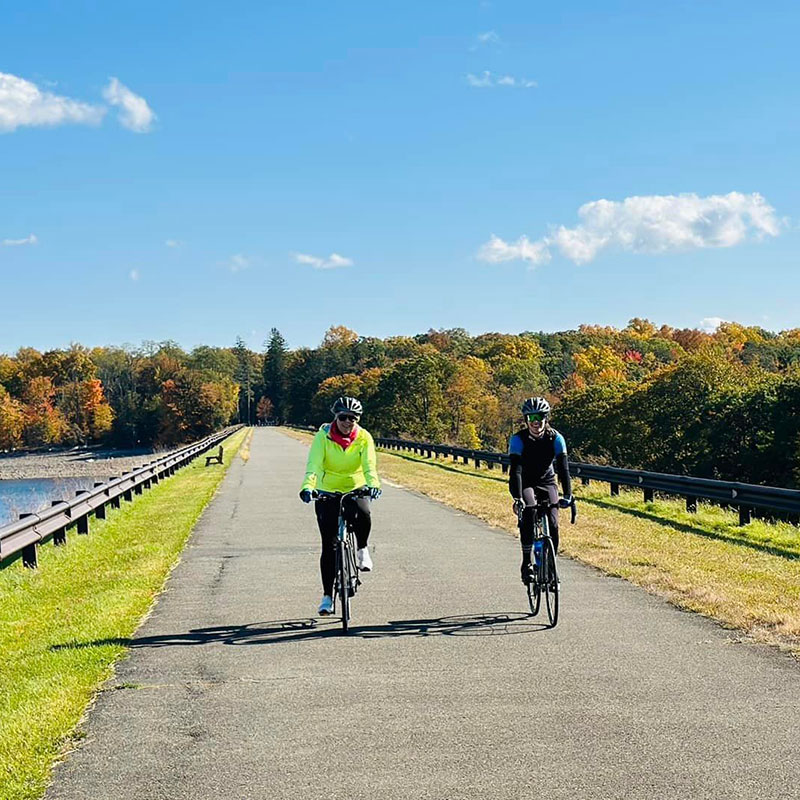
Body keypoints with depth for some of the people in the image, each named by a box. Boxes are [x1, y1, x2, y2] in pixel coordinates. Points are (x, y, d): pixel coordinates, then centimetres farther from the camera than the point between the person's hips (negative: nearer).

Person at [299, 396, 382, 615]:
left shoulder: (364, 437, -10)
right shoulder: (323, 436, -13)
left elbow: (369, 465, -23)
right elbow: (314, 465, -24)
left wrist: (373, 484, -44)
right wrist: (308, 487, -42)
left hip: (355, 489, 0)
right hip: (327, 492, 0)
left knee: (362, 515, -34)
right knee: (329, 545, -3)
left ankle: (362, 549, -3)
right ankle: (327, 595, 8)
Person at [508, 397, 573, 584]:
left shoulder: (555, 438, -16)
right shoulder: (518, 439, -21)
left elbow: (563, 468, -23)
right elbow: (515, 470, -30)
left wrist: (567, 495, -38)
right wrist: (517, 497, -44)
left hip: (547, 482, 2)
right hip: (526, 483, -2)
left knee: (553, 525, -15)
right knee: (528, 514, -30)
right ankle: (526, 562, -17)